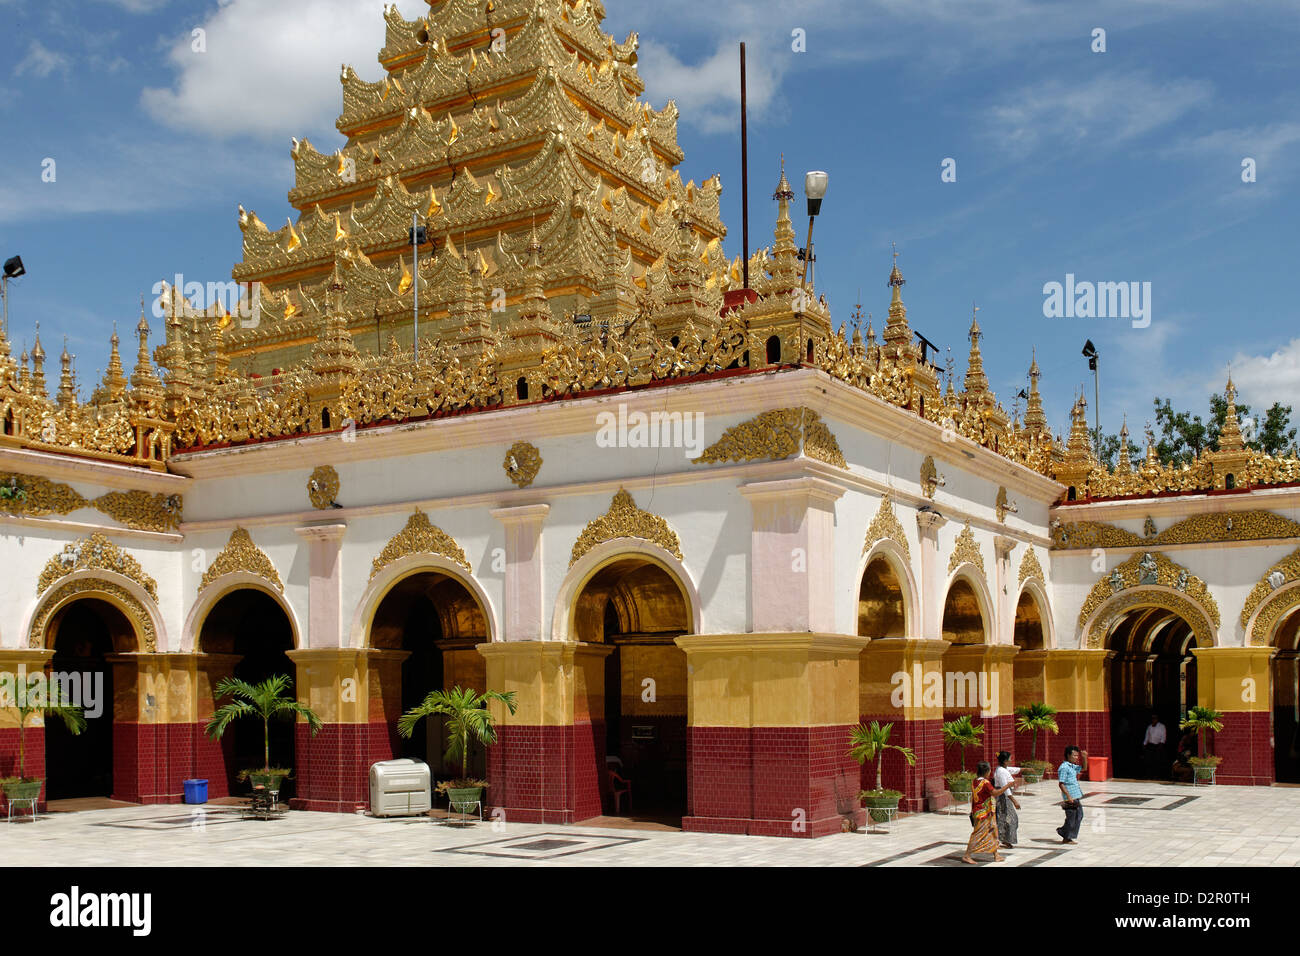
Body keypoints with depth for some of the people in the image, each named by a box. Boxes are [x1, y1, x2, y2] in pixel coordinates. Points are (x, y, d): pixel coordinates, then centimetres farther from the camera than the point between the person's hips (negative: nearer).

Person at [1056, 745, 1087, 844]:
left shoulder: (1073, 766, 13)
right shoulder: (1064, 768, -15)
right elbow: (1061, 784, -18)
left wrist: (1084, 758, 10)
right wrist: (1068, 796, -22)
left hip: (1076, 797, 9)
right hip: (1070, 797, -9)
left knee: (1079, 815, 14)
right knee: (1071, 817, -1)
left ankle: (1063, 831, 23)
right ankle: (1067, 838, 12)